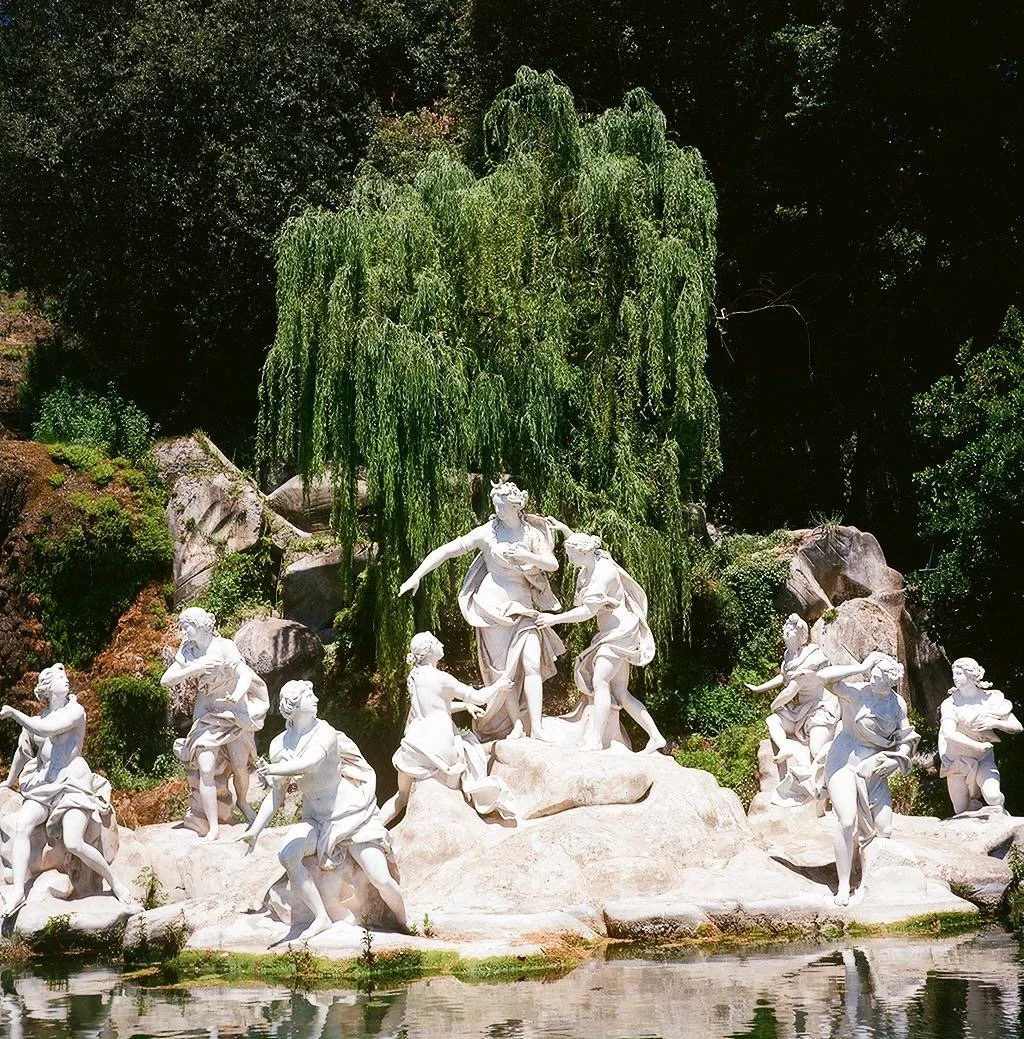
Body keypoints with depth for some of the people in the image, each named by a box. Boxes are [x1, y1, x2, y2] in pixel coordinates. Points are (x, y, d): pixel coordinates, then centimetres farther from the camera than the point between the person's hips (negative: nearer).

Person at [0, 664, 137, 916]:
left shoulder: (75, 711, 1)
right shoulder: (34, 721, 17)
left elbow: (45, 730, -13)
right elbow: (23, 751, 32)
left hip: (72, 782, -5)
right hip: (43, 786, 5)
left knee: (74, 843, -22)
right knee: (21, 826, -24)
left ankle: (116, 884, -4)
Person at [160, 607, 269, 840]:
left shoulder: (224, 647, -14)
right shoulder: (187, 652, -1)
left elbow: (245, 674, -22)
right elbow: (166, 680, -8)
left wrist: (236, 696, -43)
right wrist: (196, 668, -20)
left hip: (235, 709, -3)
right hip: (207, 713, 3)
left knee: (240, 766, -1)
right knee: (205, 768, -12)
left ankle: (242, 802, 33)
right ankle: (213, 828, -9)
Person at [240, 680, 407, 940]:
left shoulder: (325, 734, -12)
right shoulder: (280, 745, 1)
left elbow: (308, 763, -32)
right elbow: (276, 793, 11)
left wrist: (274, 769, -49)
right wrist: (255, 829, 5)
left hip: (352, 816, -4)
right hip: (316, 821, 4)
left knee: (382, 880, -15)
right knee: (288, 855, -28)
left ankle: (405, 925, 13)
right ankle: (321, 918, -18)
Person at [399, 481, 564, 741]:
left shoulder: (532, 533, 6)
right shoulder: (487, 533, -3)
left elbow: (553, 564, 0)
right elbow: (446, 551, -5)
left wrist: (525, 555, -17)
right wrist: (416, 576, -13)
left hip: (523, 607, 3)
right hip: (495, 607, -3)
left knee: (532, 665, -11)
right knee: (504, 670, -4)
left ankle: (536, 729, -14)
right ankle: (516, 724, 7)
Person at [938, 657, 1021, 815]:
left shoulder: (991, 699, -3)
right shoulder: (950, 703, -8)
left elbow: (1017, 727, -1)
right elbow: (949, 734, -22)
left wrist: (995, 723, -19)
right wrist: (977, 746, -26)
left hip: (984, 760, 0)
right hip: (958, 760, 0)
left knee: (992, 797, -29)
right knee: (962, 812, 6)